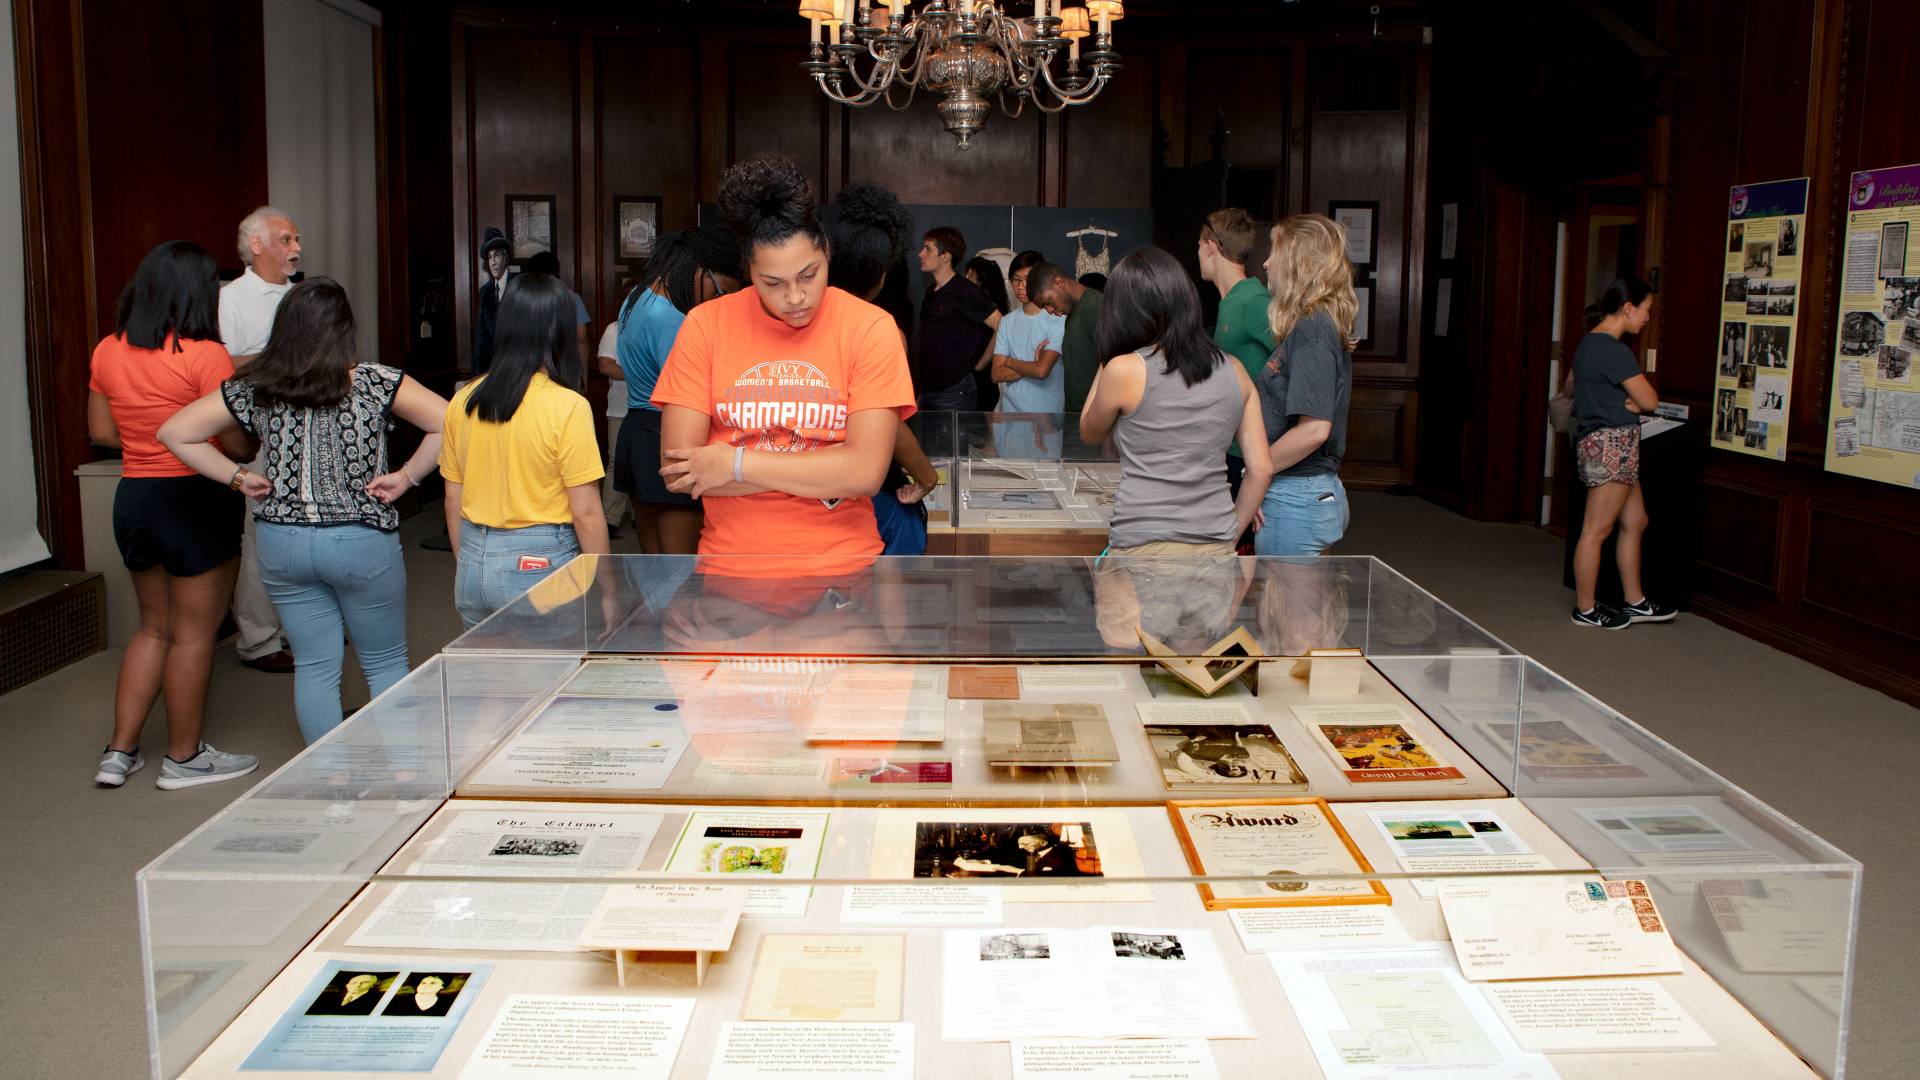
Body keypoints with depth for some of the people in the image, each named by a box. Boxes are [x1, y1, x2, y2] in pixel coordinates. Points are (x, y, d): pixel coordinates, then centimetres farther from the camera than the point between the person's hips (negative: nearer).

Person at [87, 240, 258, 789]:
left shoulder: (108, 352, 4)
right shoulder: (206, 356, -17)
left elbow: (102, 431, 11)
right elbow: (237, 444, -18)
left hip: (133, 498, 7)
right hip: (197, 500, -7)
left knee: (154, 627, 20)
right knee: (193, 635, 5)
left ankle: (118, 751, 22)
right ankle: (184, 758, 16)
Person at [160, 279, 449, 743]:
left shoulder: (253, 389, -2)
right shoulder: (375, 383, -10)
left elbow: (174, 433, 3)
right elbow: (448, 422, -15)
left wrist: (237, 477, 4)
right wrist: (407, 476, -8)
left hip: (282, 544, 3)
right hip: (362, 542, -2)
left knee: (314, 667, 13)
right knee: (386, 664, 12)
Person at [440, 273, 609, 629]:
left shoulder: (463, 402, 2)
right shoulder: (567, 407, -14)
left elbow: (453, 499, 10)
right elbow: (585, 512, -13)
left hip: (474, 564, 6)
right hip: (541, 563, -6)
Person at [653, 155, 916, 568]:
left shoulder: (870, 328, -4)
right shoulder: (705, 325, 0)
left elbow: (866, 471, -12)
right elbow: (677, 470, -6)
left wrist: (736, 463, -12)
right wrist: (822, 476, -11)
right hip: (728, 560, 1)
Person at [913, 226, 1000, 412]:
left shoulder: (966, 292, -12)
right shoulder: (931, 292, 13)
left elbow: (1002, 327, -14)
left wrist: (980, 364, -7)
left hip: (954, 391, -8)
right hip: (929, 388, 8)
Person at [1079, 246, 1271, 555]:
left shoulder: (1124, 370, -7)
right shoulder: (1234, 371, 6)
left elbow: (1089, 435, 12)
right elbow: (1260, 469, 7)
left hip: (1145, 545, -4)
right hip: (1216, 547, 4)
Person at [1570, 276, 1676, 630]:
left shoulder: (1589, 343, 11)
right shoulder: (1615, 351, -19)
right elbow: (1650, 400, -16)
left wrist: (1630, 403, 4)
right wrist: (1638, 400, 6)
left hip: (1600, 442, 11)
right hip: (1611, 444, -11)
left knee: (1635, 521, 17)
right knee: (1597, 530, -2)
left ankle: (1635, 601, 26)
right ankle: (1585, 610, 6)